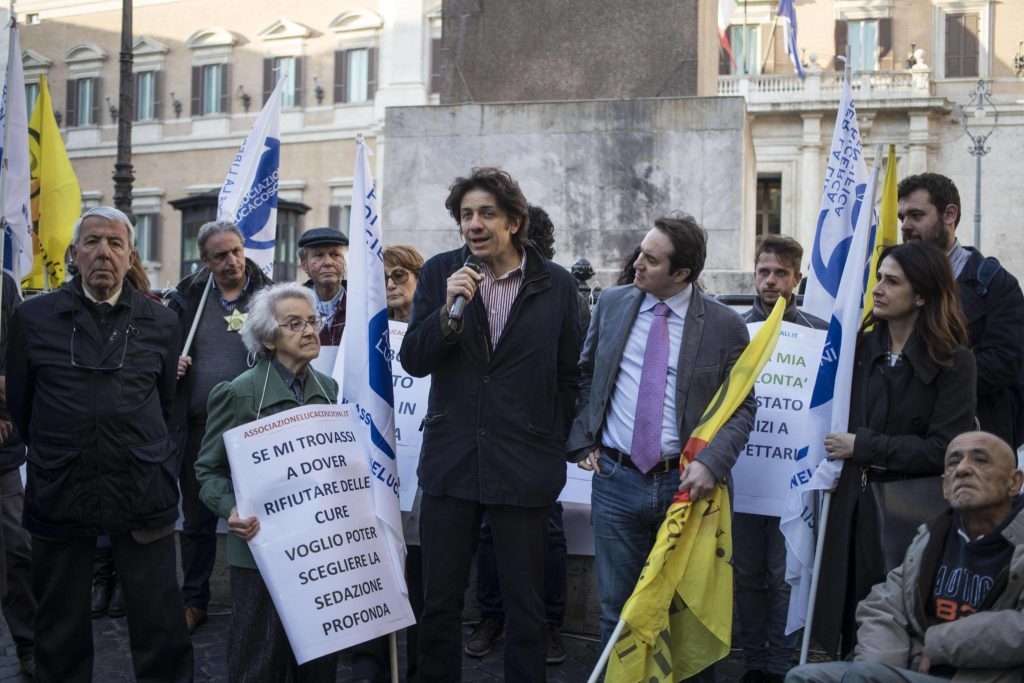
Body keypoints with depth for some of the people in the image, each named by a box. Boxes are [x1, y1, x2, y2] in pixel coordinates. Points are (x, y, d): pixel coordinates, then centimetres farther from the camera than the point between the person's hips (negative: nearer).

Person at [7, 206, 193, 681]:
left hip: (142, 493, 0)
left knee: (158, 622, 4)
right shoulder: (34, 317, 3)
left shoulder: (160, 322, 6)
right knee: (61, 624, 12)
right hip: (58, 493, 0)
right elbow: (19, 404, 11)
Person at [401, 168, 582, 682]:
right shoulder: (440, 273, 2)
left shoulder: (556, 285, -2)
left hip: (524, 466, -1)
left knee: (525, 608, 9)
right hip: (451, 461, 2)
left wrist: (554, 444, 4)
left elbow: (568, 378, 5)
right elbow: (412, 361, -3)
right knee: (440, 601, 11)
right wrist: (449, 311, -18)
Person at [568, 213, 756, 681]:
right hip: (616, 478, 2)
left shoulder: (725, 326, -5)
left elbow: (741, 407, -2)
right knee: (617, 608, 10)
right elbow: (584, 374, 16)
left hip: (685, 484, -2)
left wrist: (710, 463, -16)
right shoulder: (612, 304, 4)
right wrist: (581, 441, 7)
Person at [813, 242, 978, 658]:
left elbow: (944, 448, -13)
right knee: (848, 621, 7)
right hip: (853, 508, 4)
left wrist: (863, 447, -12)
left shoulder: (953, 362, -5)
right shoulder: (860, 347, 6)